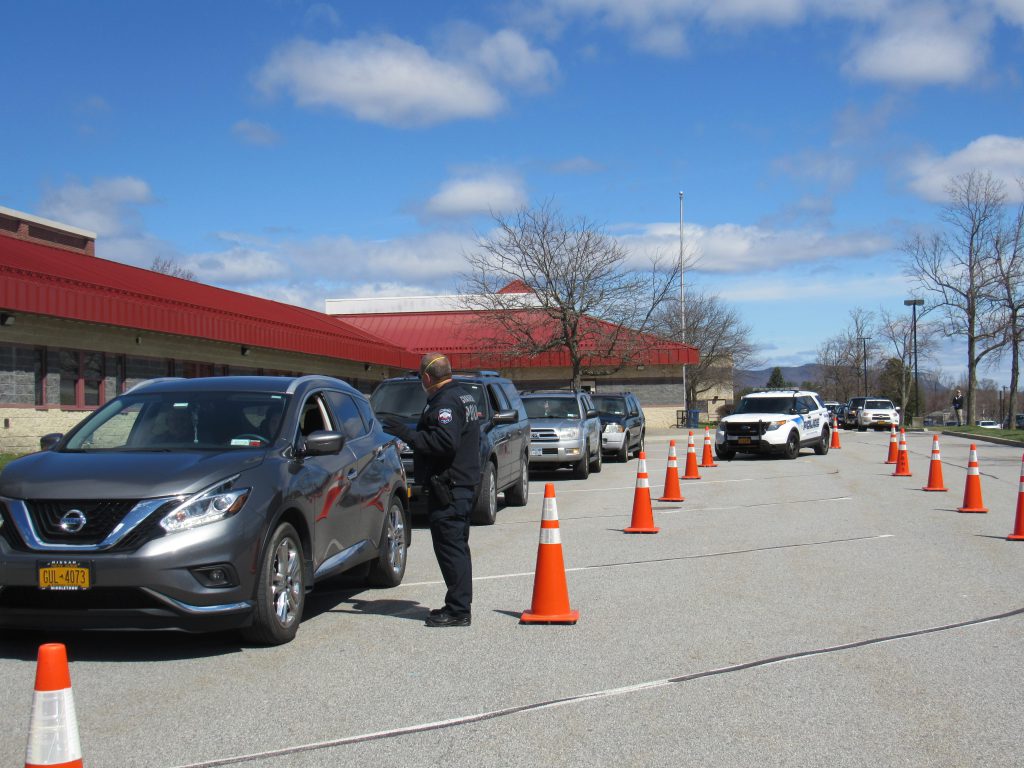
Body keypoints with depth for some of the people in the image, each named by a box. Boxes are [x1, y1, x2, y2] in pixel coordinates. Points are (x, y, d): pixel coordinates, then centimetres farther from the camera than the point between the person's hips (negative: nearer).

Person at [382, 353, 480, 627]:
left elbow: (446, 441, -29)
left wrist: (408, 435, -23)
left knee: (450, 547, -8)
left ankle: (458, 610, -6)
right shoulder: (464, 396, 16)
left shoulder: (445, 402, -17)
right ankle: (460, 605, 23)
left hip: (448, 488, -11)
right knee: (457, 547, 16)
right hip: (464, 482, 11)